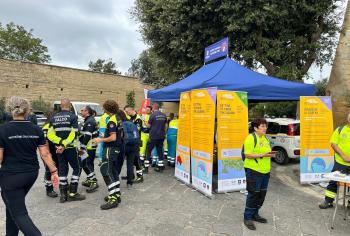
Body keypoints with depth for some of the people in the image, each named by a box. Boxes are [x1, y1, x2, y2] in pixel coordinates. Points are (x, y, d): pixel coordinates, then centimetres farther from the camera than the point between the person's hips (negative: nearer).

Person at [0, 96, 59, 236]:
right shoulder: (36, 130, -2)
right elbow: (45, 153, -3)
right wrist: (54, 171, 2)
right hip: (31, 174, 5)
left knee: (19, 213, 3)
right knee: (13, 204, 26)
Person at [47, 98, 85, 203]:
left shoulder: (54, 117, 7)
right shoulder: (72, 116, -9)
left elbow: (50, 135, 1)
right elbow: (74, 134, -19)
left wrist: (60, 142, -8)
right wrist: (64, 145, -17)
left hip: (59, 148, 6)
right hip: (70, 148, -5)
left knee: (62, 169, 14)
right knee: (77, 168, 7)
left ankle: (63, 194, 18)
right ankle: (72, 193, 6)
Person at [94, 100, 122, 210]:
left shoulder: (112, 121, -17)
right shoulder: (118, 119, 12)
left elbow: (113, 138, -22)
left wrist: (100, 140, -11)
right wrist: (106, 135, 21)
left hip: (110, 149, -10)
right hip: (116, 148, 10)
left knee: (106, 171, -9)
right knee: (113, 171, 15)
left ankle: (113, 199, -10)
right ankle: (116, 194, 23)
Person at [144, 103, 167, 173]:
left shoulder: (153, 115, -10)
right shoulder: (164, 115, 6)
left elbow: (148, 126, -5)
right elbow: (165, 126, 11)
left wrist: (146, 124, 15)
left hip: (153, 136, -5)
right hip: (161, 136, 5)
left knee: (148, 150, 4)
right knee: (160, 150, 13)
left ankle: (146, 167, 5)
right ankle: (160, 167, 16)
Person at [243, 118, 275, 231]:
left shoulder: (265, 138, 15)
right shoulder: (251, 138, -13)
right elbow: (248, 155, -19)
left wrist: (270, 154, 5)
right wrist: (262, 155, -24)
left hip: (265, 171, 9)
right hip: (254, 171, -8)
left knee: (262, 194, 15)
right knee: (253, 194, -2)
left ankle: (255, 214, 31)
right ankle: (248, 218, 13)